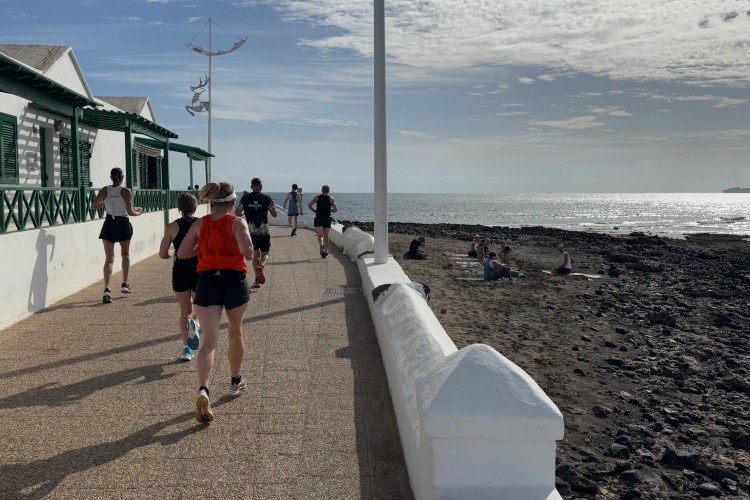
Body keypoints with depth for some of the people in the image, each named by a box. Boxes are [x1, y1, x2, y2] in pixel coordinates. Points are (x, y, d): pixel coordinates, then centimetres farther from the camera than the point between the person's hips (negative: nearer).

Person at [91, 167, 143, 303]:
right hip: (123, 224, -2)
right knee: (125, 254, 22)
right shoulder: (126, 191, -11)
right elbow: (130, 212, -14)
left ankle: (107, 289, -13)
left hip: (109, 224, 2)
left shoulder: (105, 190, -3)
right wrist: (138, 212, 6)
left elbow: (93, 205, 3)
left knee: (109, 258, 3)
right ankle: (125, 284, 25)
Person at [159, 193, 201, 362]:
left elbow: (162, 254, -4)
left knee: (185, 311, 17)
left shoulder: (172, 227, -3)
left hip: (180, 271, 1)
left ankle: (187, 349, 10)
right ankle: (195, 324, -21)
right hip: (199, 271, -1)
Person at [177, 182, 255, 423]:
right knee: (235, 332, 23)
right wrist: (248, 251, 0)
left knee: (208, 342, -3)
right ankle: (235, 381, 39)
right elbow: (248, 252, -22)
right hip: (234, 282, -1)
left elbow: (182, 254, 6)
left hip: (207, 283, 1)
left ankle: (203, 390, -25)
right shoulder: (237, 222, -8)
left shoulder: (199, 224, 2)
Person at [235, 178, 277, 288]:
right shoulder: (266, 198, -3)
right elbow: (274, 214, 2)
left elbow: (237, 213, 5)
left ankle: (257, 280, 9)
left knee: (255, 254, 15)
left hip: (250, 231, 2)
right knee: (264, 254, 9)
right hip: (264, 231, -2)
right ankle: (261, 266, -25)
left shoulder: (245, 198, 1)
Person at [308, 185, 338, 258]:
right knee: (326, 236, 12)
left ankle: (321, 245, -34)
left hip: (318, 219, 0)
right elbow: (335, 210, -4)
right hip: (327, 220, 0)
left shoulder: (317, 197, 4)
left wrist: (315, 211, 6)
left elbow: (309, 205, -6)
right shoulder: (331, 199, 2)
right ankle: (325, 252, 13)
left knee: (320, 236, -3)